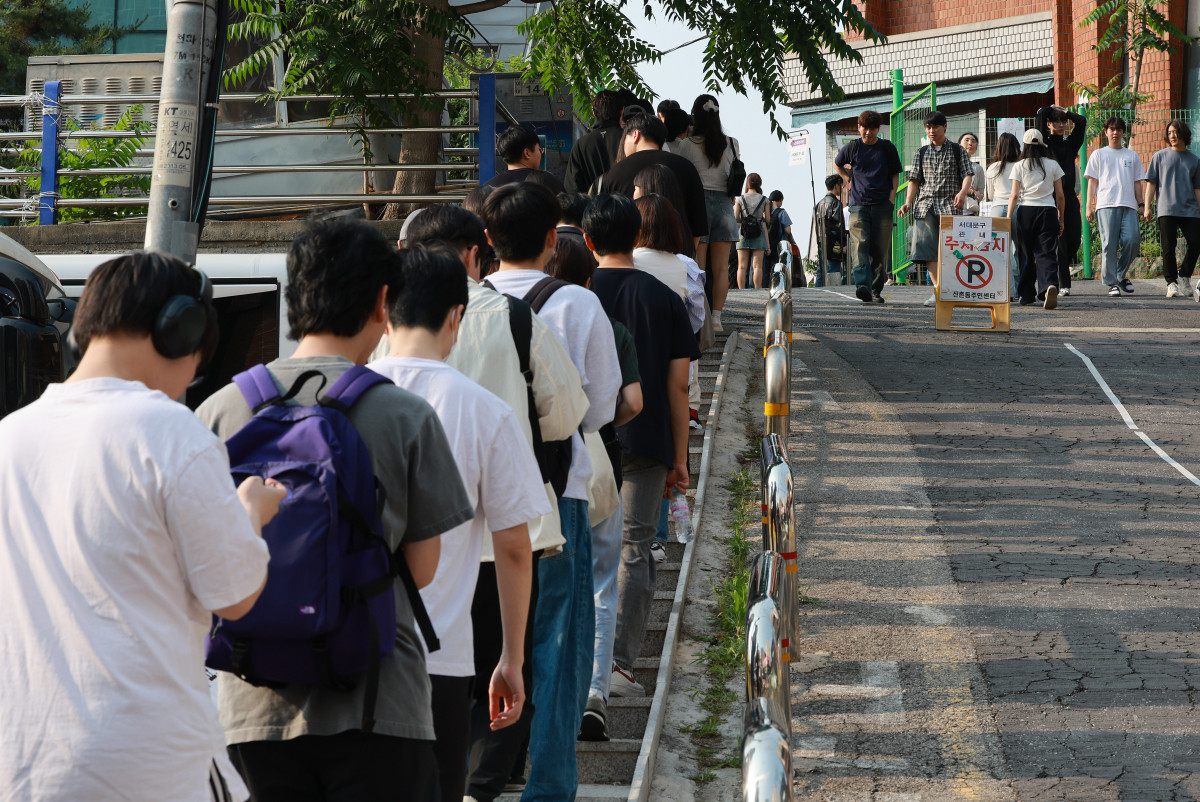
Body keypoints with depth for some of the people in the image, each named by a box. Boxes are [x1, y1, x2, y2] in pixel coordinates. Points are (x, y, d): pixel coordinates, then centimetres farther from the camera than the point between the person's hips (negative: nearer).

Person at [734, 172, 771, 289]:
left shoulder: (740, 199, 5)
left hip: (743, 233, 0)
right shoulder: (764, 200, 4)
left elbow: (735, 217, -2)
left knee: (742, 266, -1)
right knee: (757, 265, -3)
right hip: (759, 234, 0)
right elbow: (768, 219, 2)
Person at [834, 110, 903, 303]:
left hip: (882, 206, 1)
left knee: (880, 249, 0)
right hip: (858, 205, -1)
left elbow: (895, 175, 12)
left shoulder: (887, 148, 7)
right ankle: (862, 286, -30)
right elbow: (837, 164, 25)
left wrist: (891, 198, 1)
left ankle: (876, 289, 7)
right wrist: (849, 179, 12)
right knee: (860, 244, -17)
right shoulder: (852, 147, 7)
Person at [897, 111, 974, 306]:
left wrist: (963, 192, -19)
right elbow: (915, 180, 15)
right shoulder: (922, 153, 18)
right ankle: (939, 291, -10)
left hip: (950, 204, -3)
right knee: (928, 248, -9)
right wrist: (908, 203, 1)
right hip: (925, 205, 3)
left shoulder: (957, 150, 10)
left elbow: (968, 175, 2)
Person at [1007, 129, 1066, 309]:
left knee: (1026, 255, 9)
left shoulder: (1019, 166, 3)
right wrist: (1061, 219, 17)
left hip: (1026, 213, 0)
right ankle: (1050, 285, -32)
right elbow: (1060, 196, 8)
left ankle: (1026, 296, 13)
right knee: (1046, 253, -5)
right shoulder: (1052, 165, 7)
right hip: (1048, 212, 0)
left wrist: (1008, 218, 0)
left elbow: (1014, 195, -2)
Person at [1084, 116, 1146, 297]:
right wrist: (1089, 206, 2)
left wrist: (1140, 204, 12)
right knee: (1109, 245, -8)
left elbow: (1137, 182, 21)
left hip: (1128, 205, 2)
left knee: (1132, 240, -13)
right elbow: (1092, 181, 11)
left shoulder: (1132, 155, 20)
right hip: (1106, 205, -2)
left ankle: (1121, 275, 7)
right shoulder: (1099, 155, 15)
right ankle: (1112, 283, -5)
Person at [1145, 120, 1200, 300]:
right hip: (1167, 210, -2)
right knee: (1168, 248, -5)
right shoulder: (1160, 156, 9)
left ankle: (1184, 276, 15)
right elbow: (1151, 182, 8)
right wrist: (1147, 206, 1)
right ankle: (1171, 283, 2)